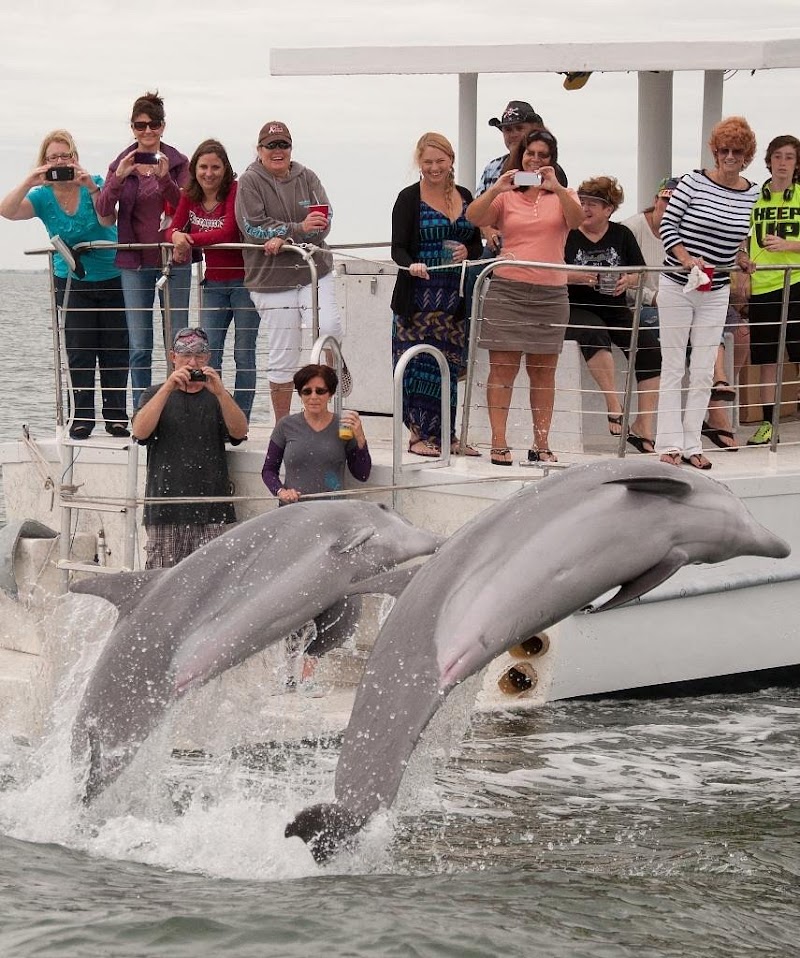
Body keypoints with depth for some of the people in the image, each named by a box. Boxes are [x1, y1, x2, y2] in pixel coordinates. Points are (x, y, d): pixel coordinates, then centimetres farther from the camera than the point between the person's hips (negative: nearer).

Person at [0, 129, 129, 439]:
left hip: (113, 279, -1)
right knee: (80, 352, -2)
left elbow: (107, 220, -23)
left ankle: (115, 415, 9)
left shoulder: (93, 184, -9)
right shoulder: (43, 197, -5)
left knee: (115, 352, 2)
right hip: (72, 282, 1)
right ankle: (81, 417, 3)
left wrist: (92, 189, -36)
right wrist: (28, 182, -33)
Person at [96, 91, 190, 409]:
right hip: (135, 263, 1)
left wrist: (164, 178, -22)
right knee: (139, 346, 1)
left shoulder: (178, 163, 3)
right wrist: (119, 178, -19)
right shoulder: (121, 165, 6)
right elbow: (103, 211, -3)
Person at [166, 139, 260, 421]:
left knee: (244, 355, -1)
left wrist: (190, 239, -24)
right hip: (213, 283, 5)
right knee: (208, 353, -1)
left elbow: (229, 232, -23)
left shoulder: (236, 191, -13)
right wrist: (177, 236, -21)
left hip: (244, 281, -5)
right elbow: (172, 230, 3)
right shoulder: (190, 196, 5)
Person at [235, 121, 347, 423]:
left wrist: (284, 238, -17)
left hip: (314, 271, 2)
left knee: (330, 328, -21)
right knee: (283, 358, 0)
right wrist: (299, 229, -19)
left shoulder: (306, 178, 6)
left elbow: (323, 222, -4)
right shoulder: (250, 182, -2)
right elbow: (253, 228, -12)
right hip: (272, 279, -2)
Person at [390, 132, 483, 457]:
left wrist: (467, 252, -6)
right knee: (418, 365, -6)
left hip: (454, 297, 4)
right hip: (419, 295, -4)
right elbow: (398, 248, -8)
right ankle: (419, 434, 2)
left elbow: (477, 244, 17)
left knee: (450, 366, 6)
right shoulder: (409, 199, -2)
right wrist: (411, 265, -28)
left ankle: (446, 434, 13)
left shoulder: (464, 197, 12)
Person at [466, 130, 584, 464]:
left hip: (550, 292, 1)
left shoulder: (562, 196, 12)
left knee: (544, 371, 4)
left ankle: (541, 444, 8)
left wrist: (555, 187, -23)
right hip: (507, 288, -1)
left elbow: (576, 220, -9)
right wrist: (496, 189, -21)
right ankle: (498, 443, -5)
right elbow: (473, 218, -6)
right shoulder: (506, 196, 9)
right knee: (503, 368, -6)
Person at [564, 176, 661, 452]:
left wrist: (627, 281, -10)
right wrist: (576, 278, -20)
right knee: (594, 334, -39)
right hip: (577, 308, -4)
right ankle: (614, 403, -33)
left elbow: (640, 274, 12)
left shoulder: (622, 235, 10)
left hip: (615, 308, 4)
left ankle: (643, 427, -14)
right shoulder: (569, 234, 1)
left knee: (651, 350, -18)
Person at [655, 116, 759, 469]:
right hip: (677, 286, -3)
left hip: (716, 292, 3)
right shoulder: (693, 182, -10)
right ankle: (669, 444, 5)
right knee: (673, 368, 2)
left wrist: (740, 259, 3)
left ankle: (692, 445, 12)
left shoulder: (753, 195, 2)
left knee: (703, 373, 5)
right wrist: (687, 260, -21)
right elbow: (667, 224, -10)